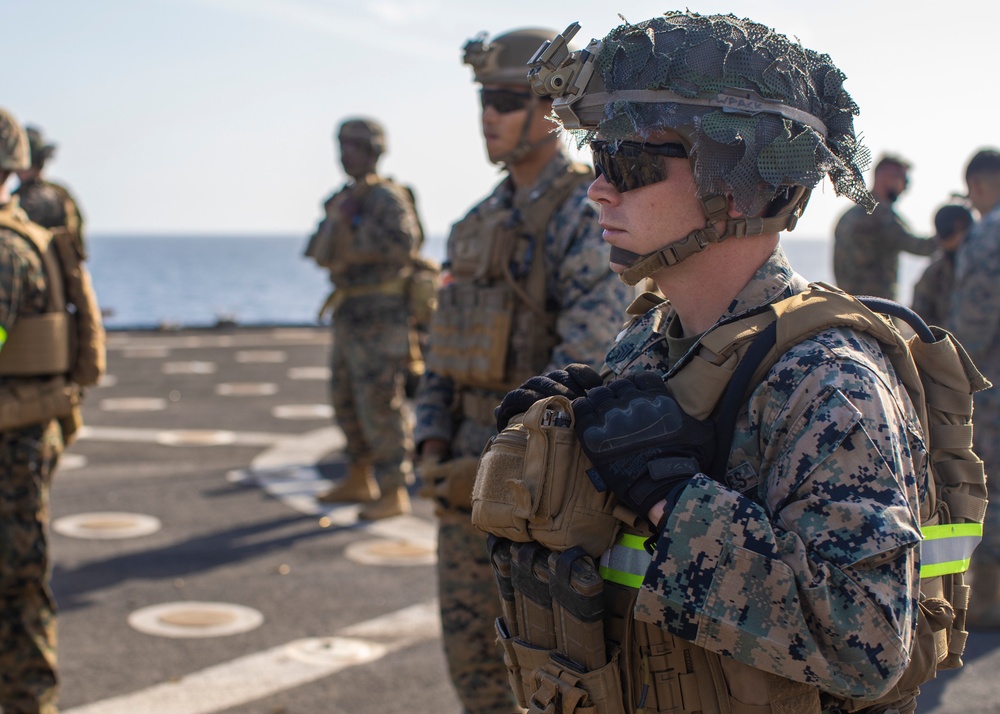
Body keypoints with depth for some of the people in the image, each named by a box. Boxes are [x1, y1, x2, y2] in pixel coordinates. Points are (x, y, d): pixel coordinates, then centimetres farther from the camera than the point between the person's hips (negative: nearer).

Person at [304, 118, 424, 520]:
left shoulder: (386, 197, -12)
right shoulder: (345, 198, 15)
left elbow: (404, 244, -28)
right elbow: (321, 254, 15)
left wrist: (355, 236, -19)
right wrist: (337, 223, -4)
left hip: (380, 316, -10)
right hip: (350, 316, 10)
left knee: (380, 404, -7)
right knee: (347, 400, 16)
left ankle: (394, 493, 0)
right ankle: (359, 481, 29)